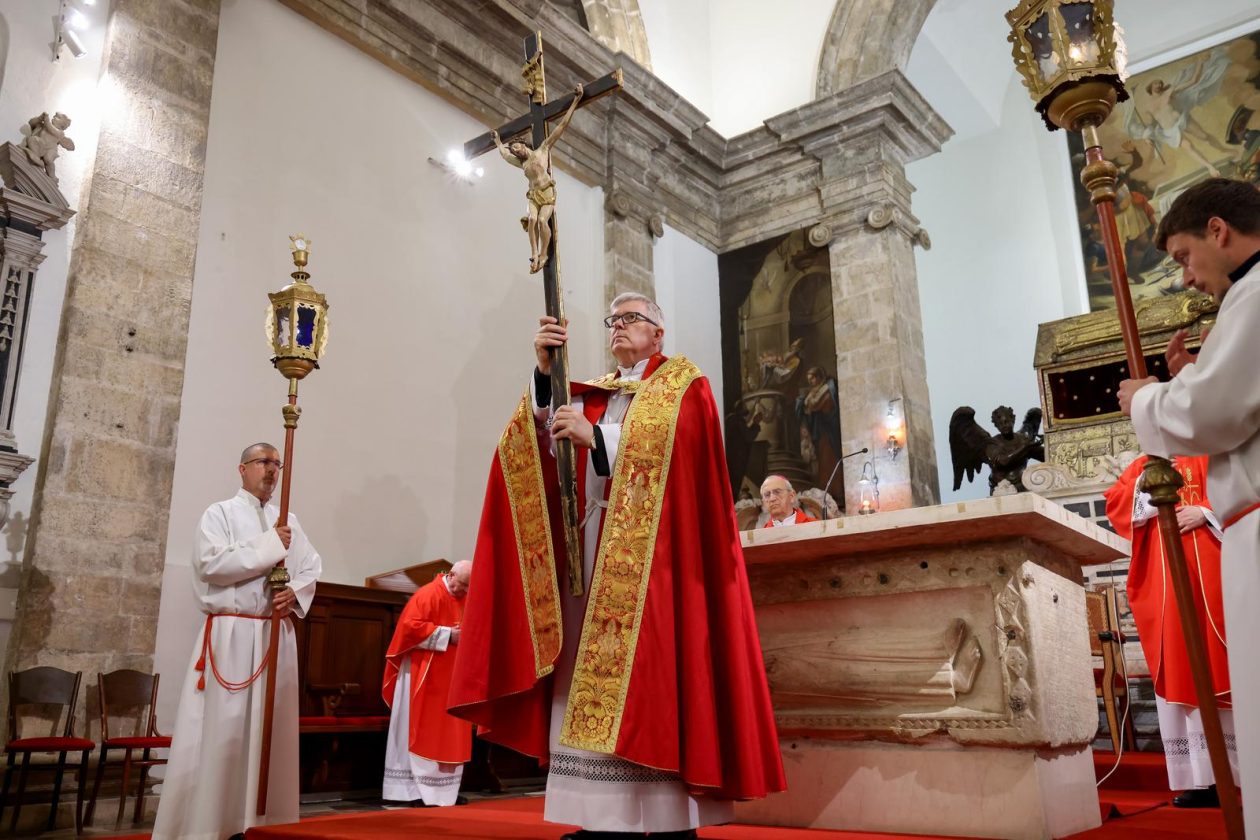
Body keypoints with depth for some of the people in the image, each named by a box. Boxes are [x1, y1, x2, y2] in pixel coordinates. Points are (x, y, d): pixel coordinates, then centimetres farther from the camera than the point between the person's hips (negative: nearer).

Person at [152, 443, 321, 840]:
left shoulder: (289, 521, 16)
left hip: (276, 635, 5)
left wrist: (296, 592, -6)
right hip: (231, 633, -5)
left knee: (271, 726, 6)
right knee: (221, 727, -6)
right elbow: (210, 562, -13)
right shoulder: (220, 513, 2)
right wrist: (268, 546, -12)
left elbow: (311, 566, 14)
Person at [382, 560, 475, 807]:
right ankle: (416, 790, 3)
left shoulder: (465, 599, 10)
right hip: (424, 676, -8)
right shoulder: (428, 594, -13)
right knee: (422, 731, -3)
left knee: (449, 733, 9)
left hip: (451, 677, 8)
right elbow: (411, 626, -21)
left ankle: (445, 789, 15)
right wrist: (447, 635, -21)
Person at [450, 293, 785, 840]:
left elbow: (666, 451, -11)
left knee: (648, 673, -10)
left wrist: (595, 436, -15)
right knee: (592, 679, 0)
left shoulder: (683, 385, 7)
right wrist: (545, 369, -9)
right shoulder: (594, 392, 22)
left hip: (649, 553, -5)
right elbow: (546, 437, 4)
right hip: (588, 550, 6)